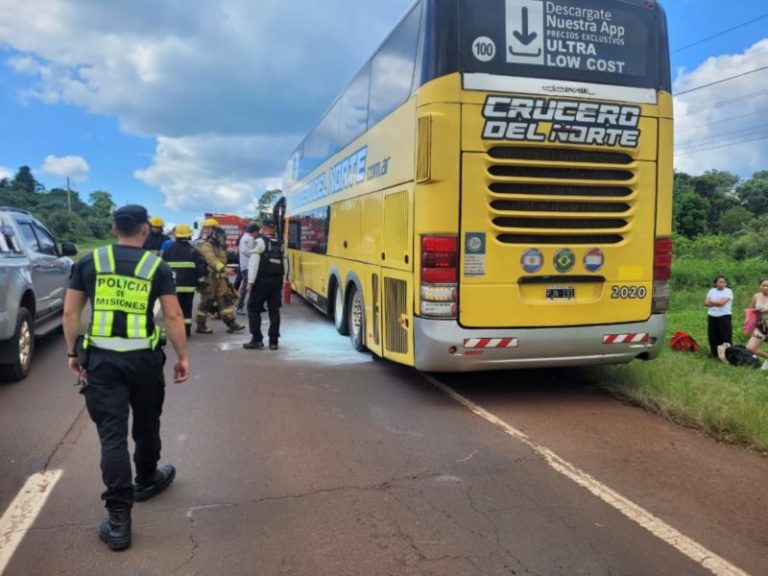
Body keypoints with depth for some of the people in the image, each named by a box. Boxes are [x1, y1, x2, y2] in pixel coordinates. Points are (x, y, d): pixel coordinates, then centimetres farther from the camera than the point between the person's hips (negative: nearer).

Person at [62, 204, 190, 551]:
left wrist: (73, 353, 15)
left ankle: (119, 519, 0)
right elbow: (173, 316, -6)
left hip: (100, 358, 1)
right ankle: (146, 480, 43)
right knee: (146, 424, 21)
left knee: (112, 433, 1)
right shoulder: (157, 266, -2)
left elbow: (70, 313, 3)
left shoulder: (89, 262, 2)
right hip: (143, 357, 0)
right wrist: (183, 357, 3)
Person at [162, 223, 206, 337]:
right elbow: (200, 268, -6)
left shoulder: (168, 250, 5)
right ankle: (186, 330, 10)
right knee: (187, 308, 8)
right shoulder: (193, 251, -3)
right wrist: (200, 282, 4)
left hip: (173, 285, 1)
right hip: (189, 285, -1)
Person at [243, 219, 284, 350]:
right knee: (274, 310, 8)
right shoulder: (280, 244, 11)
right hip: (277, 280, 5)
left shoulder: (260, 241, -6)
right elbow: (284, 263, 8)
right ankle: (273, 341, 10)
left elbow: (254, 262, -12)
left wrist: (250, 281, -11)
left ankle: (257, 340, 3)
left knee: (253, 309, 6)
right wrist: (281, 280, 13)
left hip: (262, 280, -5)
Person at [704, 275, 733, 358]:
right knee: (713, 336, 9)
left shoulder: (728, 291, -4)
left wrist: (711, 302, -2)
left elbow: (721, 302, -16)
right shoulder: (712, 290, 12)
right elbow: (706, 303, 3)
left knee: (725, 336, -6)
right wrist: (717, 303, -10)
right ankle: (714, 353, 20)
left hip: (724, 317, -5)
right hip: (712, 317, 5)